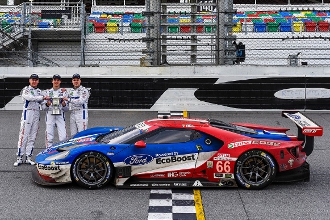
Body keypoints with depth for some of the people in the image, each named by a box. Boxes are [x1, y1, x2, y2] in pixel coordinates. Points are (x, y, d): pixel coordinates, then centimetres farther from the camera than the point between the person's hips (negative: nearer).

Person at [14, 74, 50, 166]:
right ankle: (19, 158, -8)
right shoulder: (25, 90, 1)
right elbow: (30, 98, -18)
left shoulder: (39, 91, 19)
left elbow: (41, 102, 13)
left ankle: (28, 158, 9)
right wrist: (43, 97, -22)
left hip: (37, 113, 6)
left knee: (32, 137, 5)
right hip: (27, 113, -5)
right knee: (24, 135, -9)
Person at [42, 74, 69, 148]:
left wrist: (64, 105, -13)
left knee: (63, 138, -11)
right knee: (49, 138, -2)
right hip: (50, 115, 0)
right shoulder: (47, 92, 13)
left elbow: (66, 109, 8)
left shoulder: (64, 92, 12)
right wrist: (47, 104, -15)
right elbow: (43, 107, 6)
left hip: (60, 116, 0)